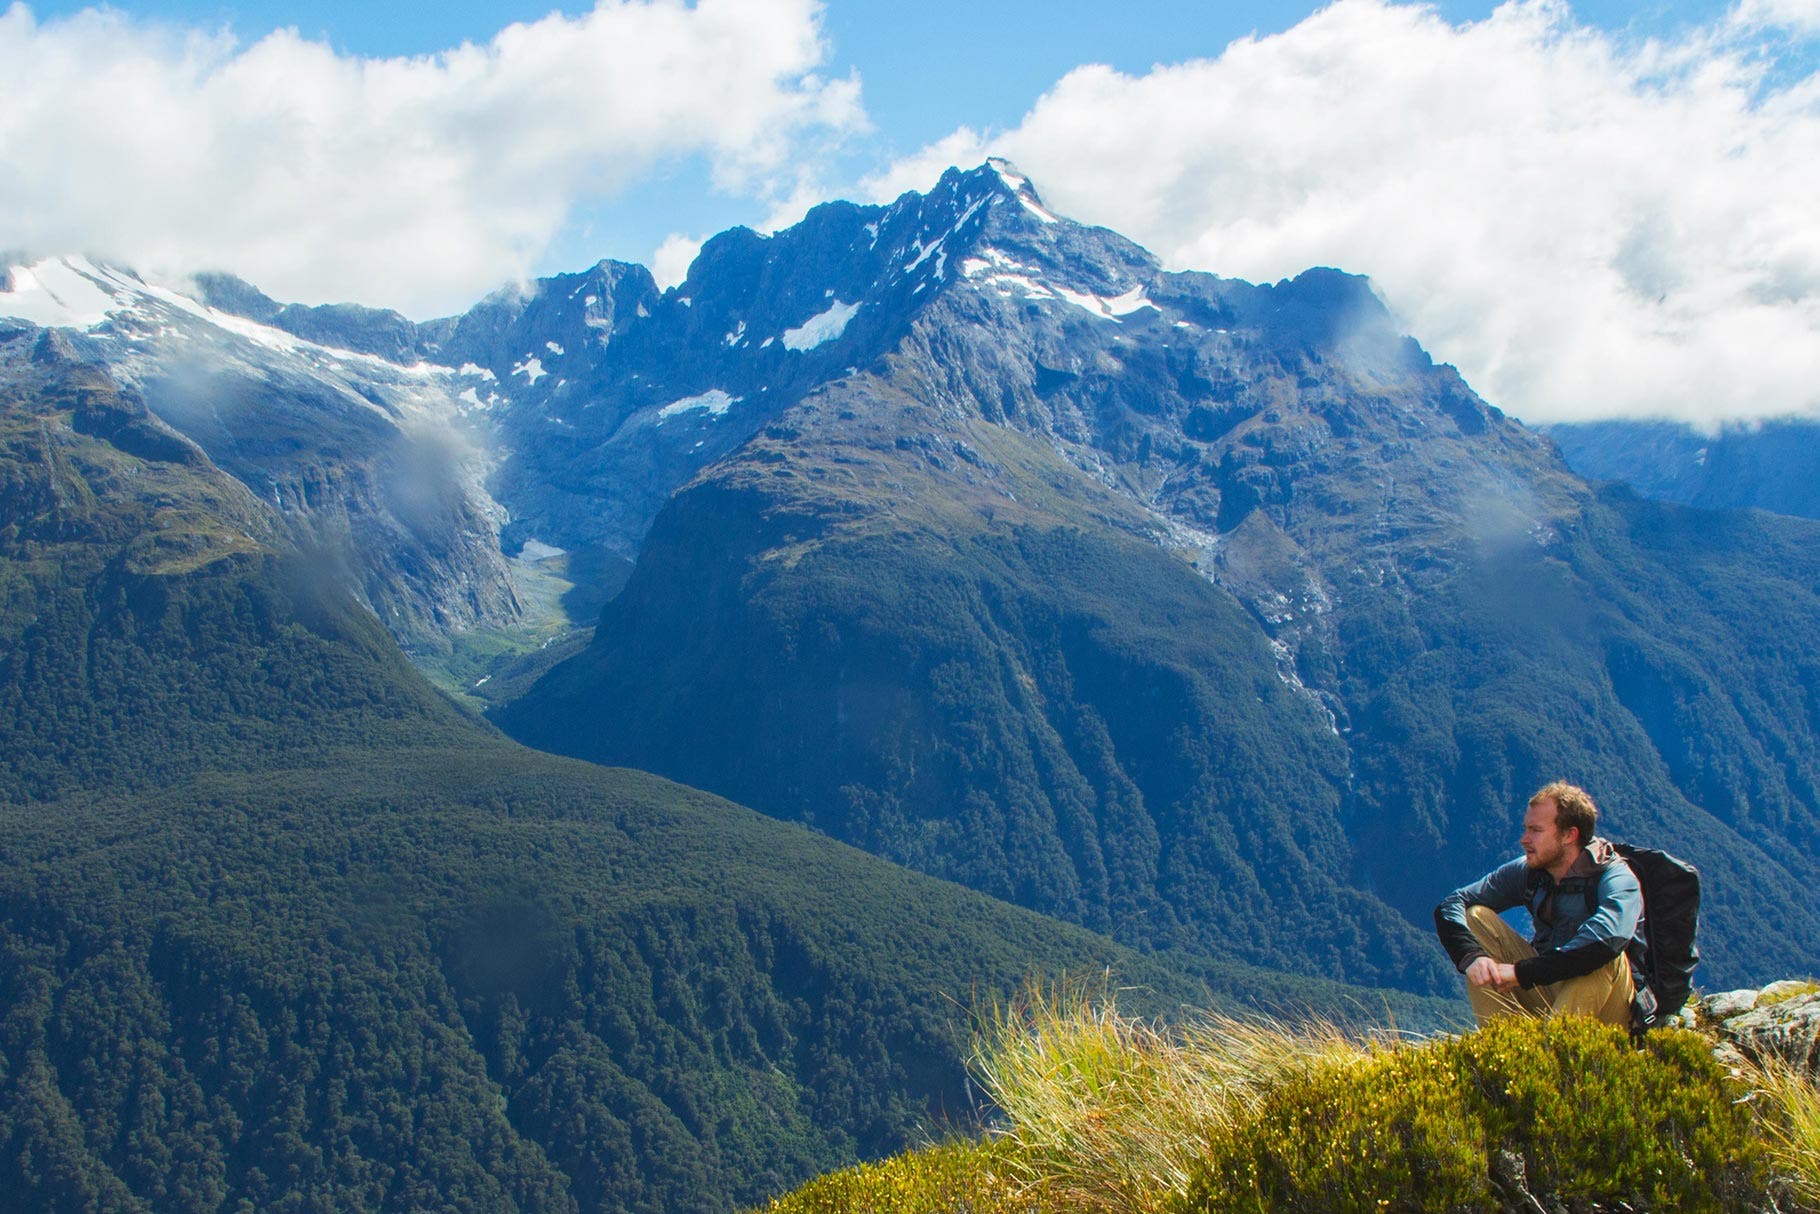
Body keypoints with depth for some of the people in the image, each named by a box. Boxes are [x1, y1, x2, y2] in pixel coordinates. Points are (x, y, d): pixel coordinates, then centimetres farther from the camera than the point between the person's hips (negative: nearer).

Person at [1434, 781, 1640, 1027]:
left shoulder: (1617, 880, -18)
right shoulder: (1527, 872, -1)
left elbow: (1605, 940, -40)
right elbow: (1450, 905, -6)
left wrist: (1520, 972, -36)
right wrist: (1471, 956, -27)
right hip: (1547, 991, 5)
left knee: (1605, 955, -34)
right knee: (1475, 917, -8)